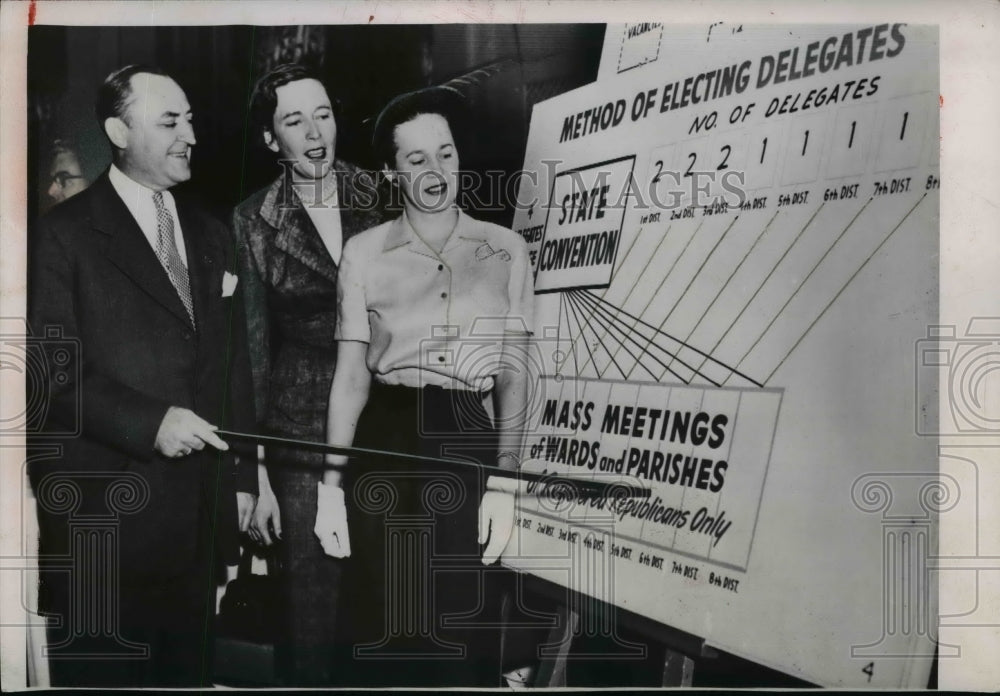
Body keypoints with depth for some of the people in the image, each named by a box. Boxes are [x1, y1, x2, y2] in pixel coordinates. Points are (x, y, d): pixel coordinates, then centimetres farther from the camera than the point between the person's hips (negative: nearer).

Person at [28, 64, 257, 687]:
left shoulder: (212, 235, 14)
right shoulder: (65, 235, -4)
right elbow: (52, 370, -11)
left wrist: (242, 475, 12)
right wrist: (148, 423, -20)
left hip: (199, 513, 5)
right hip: (102, 515, -5)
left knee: (188, 669, 13)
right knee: (101, 675, 6)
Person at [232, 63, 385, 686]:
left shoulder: (381, 201, 2)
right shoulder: (253, 222, -2)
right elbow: (251, 348, -1)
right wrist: (253, 475, -3)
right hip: (301, 440, -1)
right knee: (312, 610, 4)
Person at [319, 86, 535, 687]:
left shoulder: (505, 251, 4)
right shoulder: (365, 253, 4)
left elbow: (514, 373, 2)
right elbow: (351, 373, 3)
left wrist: (504, 481, -6)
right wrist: (332, 483, -3)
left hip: (468, 445, 0)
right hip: (386, 445, 0)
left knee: (467, 638, 5)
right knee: (385, 632, 8)